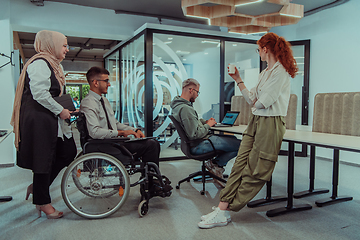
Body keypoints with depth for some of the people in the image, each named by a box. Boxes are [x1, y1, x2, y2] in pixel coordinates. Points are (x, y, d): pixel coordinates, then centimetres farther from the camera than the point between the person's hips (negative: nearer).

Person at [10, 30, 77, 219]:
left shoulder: (54, 64, 20)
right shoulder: (40, 63, -13)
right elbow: (40, 93, -23)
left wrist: (65, 110, 17)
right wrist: (60, 110, -15)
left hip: (53, 119, 10)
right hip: (39, 120, -10)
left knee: (68, 152, 9)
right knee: (44, 160, 0)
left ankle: (38, 186, 23)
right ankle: (43, 202, 16)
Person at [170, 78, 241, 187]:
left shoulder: (178, 105, 9)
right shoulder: (185, 109, -25)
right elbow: (195, 134, -26)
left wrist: (204, 121, 6)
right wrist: (208, 125, -10)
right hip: (198, 145, -11)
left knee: (233, 139, 17)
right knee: (240, 144, -14)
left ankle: (215, 164, 7)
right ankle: (216, 164, 3)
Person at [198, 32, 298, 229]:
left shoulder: (281, 72, -10)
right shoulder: (265, 72, 19)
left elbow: (263, 102, -17)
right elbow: (252, 100, 17)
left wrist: (255, 103, 5)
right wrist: (238, 80, 18)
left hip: (270, 123, -9)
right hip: (255, 121, 9)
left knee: (254, 172, -2)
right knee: (240, 164, 0)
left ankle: (224, 211, 1)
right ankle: (222, 208, 1)